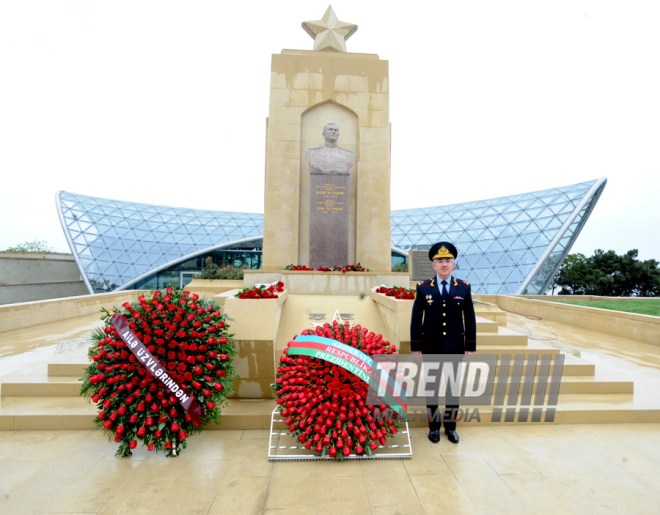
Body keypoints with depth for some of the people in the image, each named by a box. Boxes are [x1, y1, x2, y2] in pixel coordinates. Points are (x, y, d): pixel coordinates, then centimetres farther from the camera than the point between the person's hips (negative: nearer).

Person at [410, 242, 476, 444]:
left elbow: (470, 319, 3)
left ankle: (451, 426, 31)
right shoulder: (423, 288, -3)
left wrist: (470, 347, 1)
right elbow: (416, 319, -2)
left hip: (455, 349, 1)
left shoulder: (464, 288, 0)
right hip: (431, 349, -1)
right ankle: (434, 426, 28)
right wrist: (415, 347, -4)